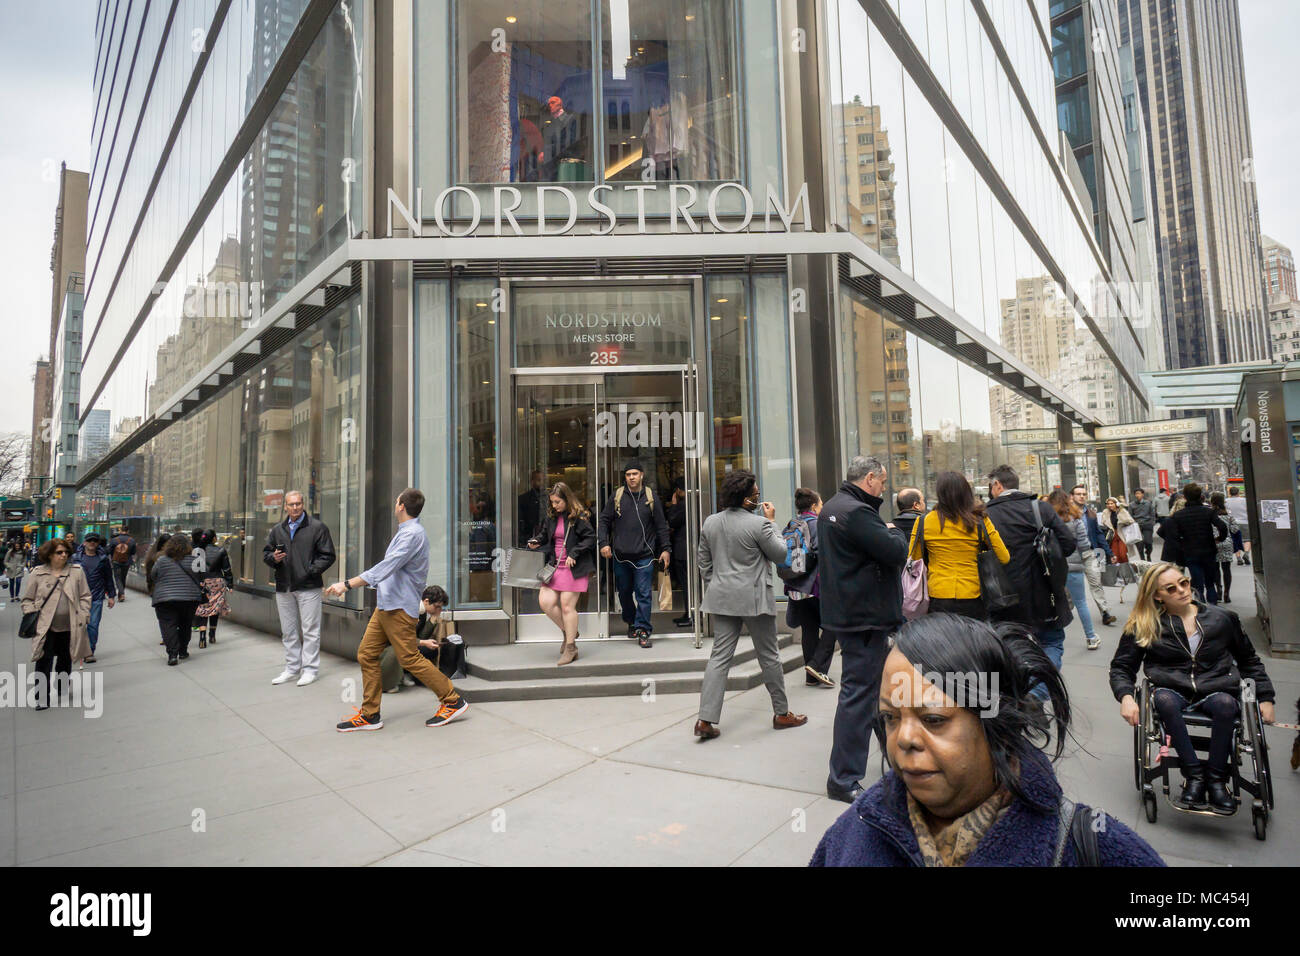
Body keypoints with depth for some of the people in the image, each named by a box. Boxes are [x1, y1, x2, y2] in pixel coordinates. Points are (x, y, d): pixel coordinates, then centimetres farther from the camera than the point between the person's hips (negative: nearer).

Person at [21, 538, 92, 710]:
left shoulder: (76, 571, 3)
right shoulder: (37, 573, 1)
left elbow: (85, 596, 6)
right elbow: (28, 599, 7)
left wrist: (83, 616, -1)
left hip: (70, 627, 2)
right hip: (45, 627, -1)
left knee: (65, 660, 14)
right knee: (44, 661, -5)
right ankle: (42, 698, 4)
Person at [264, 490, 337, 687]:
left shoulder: (317, 527, -2)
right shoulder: (277, 530, 13)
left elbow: (327, 555, -4)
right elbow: (266, 553, 20)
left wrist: (311, 571, -13)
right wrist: (274, 558, -3)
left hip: (308, 587, -5)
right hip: (283, 588, 5)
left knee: (310, 630, -1)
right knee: (288, 631, 14)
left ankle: (310, 669, 7)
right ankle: (292, 668, 25)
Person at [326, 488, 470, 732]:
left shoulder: (412, 534, -19)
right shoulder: (406, 532, 15)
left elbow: (386, 567, -28)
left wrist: (347, 584, -30)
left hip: (400, 607, -10)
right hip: (385, 606, 10)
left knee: (411, 659, -5)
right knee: (367, 655, 8)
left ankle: (453, 701, 6)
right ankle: (370, 715, 16)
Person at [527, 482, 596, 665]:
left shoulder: (578, 516, -9)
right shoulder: (551, 517, 9)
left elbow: (590, 538, -10)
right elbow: (545, 535, 22)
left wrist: (574, 554, -18)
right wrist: (536, 541, 1)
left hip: (573, 568, -6)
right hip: (554, 566, 6)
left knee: (567, 605, -4)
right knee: (545, 601, -3)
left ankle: (570, 648, 11)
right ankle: (568, 632, 22)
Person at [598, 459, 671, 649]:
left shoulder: (651, 497, 3)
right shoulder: (616, 497, 3)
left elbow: (661, 525, 7)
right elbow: (604, 521, 8)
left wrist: (666, 549, 3)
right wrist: (604, 543, -3)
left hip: (644, 556, -1)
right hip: (620, 555, 2)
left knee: (643, 594, -4)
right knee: (624, 593, 13)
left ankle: (643, 630, 4)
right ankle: (631, 621, 35)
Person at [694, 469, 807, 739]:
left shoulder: (710, 522, 5)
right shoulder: (758, 523, -15)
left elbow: (704, 564, 11)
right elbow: (781, 554, -2)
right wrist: (771, 521, 3)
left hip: (722, 598, 5)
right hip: (753, 599, -5)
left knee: (719, 657, 6)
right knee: (769, 656, 10)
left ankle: (706, 720, 1)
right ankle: (781, 713, 25)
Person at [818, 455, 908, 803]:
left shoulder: (832, 507, 12)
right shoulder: (856, 512, -21)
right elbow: (896, 552, -22)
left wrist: (884, 531, 6)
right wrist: (893, 530, -3)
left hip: (846, 613, 11)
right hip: (864, 616, -11)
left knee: (879, 685, 24)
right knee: (858, 693, -4)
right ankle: (843, 780, 4)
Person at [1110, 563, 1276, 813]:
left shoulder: (1222, 619, 12)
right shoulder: (1143, 626, 6)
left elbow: (1249, 661, 25)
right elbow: (1121, 666, 8)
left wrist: (1265, 697, 15)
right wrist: (1126, 696, -11)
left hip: (1215, 691, 1)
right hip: (1173, 690, -1)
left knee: (1225, 703, -35)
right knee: (1163, 699, -36)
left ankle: (1216, 777, -22)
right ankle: (1194, 775, -28)